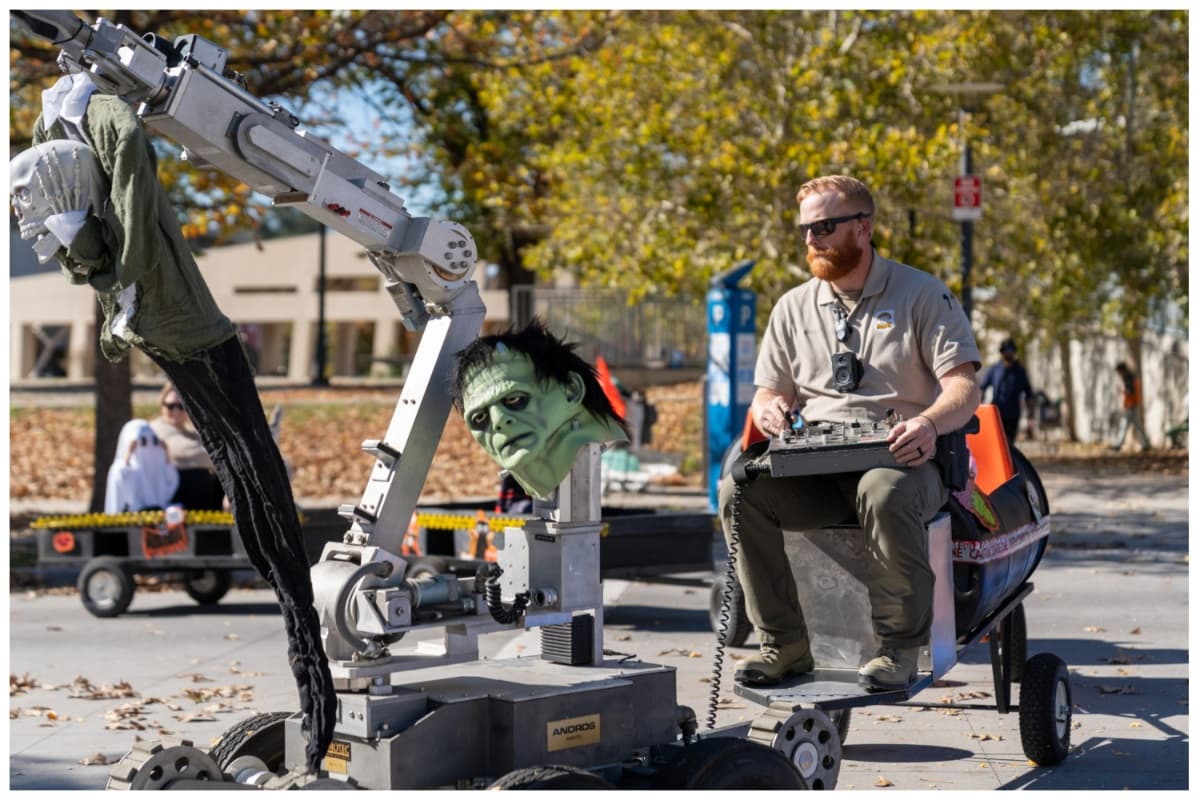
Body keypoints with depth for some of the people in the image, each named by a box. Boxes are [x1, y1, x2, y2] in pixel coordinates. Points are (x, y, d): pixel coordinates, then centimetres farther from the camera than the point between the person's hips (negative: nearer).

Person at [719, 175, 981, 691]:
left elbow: (964, 388, -5)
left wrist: (930, 422, -28)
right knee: (738, 491, -25)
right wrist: (768, 408, -6)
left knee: (885, 494, -40)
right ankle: (784, 644, -16)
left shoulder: (921, 295, 4)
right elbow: (768, 392, 21)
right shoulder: (794, 308, 18)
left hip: (900, 459, -4)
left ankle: (899, 648, -24)